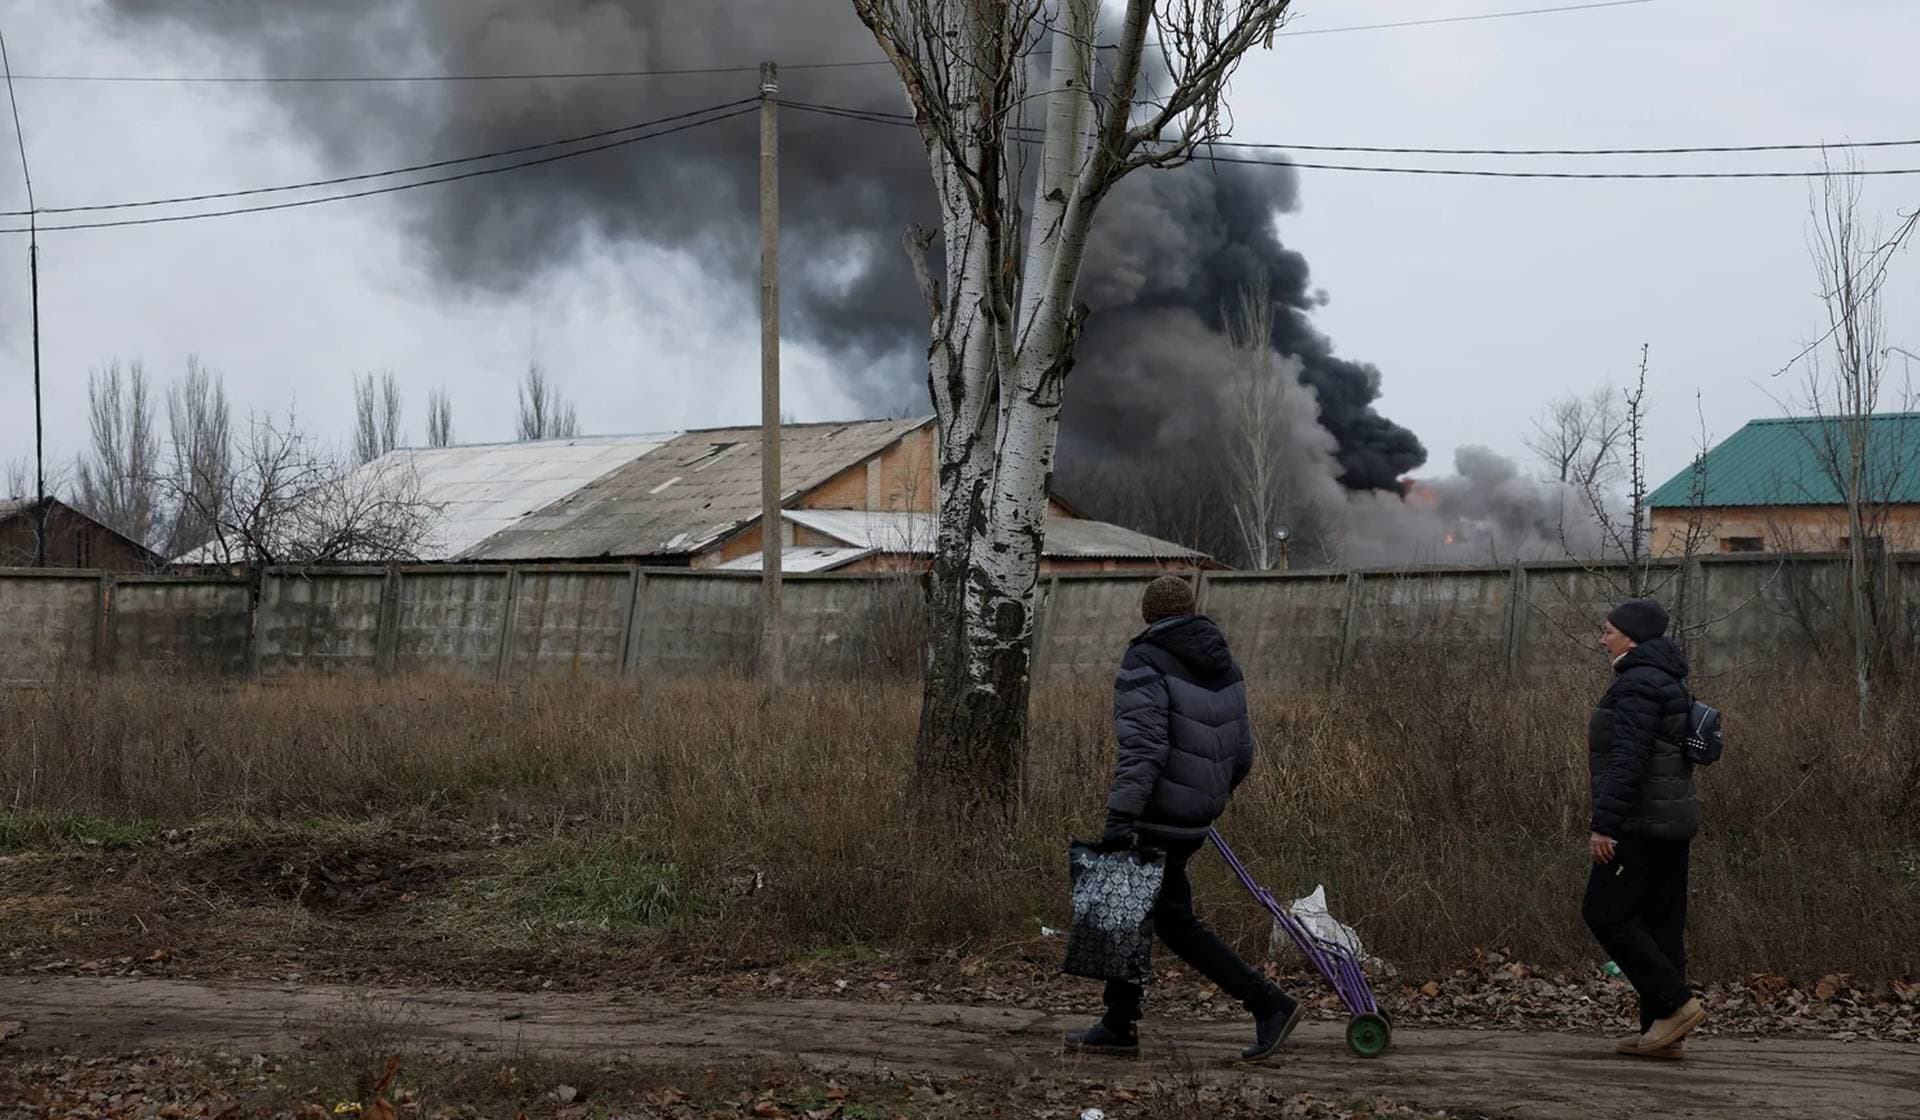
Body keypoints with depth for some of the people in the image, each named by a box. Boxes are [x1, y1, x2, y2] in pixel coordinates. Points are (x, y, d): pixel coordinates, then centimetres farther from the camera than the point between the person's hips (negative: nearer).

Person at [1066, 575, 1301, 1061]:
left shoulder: (1145, 665, -13)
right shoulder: (1224, 665, 10)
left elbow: (1143, 746, -24)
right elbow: (1242, 751, 13)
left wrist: (1120, 816, -27)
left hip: (1161, 817, -8)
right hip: (1199, 814, 8)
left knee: (1174, 921, 2)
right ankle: (1119, 1026, 16)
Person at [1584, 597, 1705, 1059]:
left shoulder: (1637, 686, -15)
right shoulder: (1666, 682, 17)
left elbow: (1627, 761, -23)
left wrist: (1604, 824, -24)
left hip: (1642, 824, -10)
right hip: (1672, 818, 10)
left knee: (1606, 913, -6)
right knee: (1661, 922, 9)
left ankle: (1675, 1003, -9)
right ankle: (1661, 1033, 10)